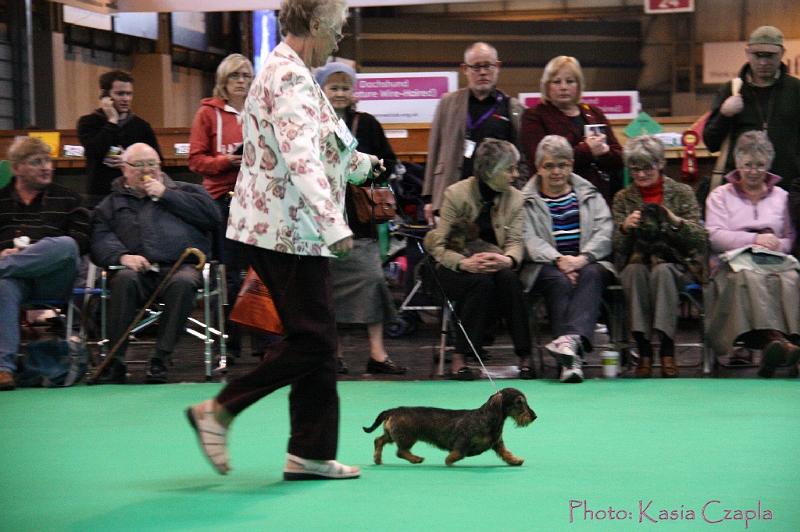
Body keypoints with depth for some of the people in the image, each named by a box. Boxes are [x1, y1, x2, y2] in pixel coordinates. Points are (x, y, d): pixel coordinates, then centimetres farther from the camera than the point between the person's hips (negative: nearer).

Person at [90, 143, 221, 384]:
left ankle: (160, 360, -31)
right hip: (138, 268, 0)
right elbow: (100, 238, 8)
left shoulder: (183, 190, 26)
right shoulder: (113, 202, 26)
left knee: (183, 282, -35)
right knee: (124, 280, -34)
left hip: (181, 265, 0)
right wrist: (122, 256, -13)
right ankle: (115, 362, -31)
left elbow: (212, 214, 7)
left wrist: (165, 195, 6)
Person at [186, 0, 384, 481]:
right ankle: (219, 410, -1)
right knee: (312, 339, -6)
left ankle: (311, 454, 13)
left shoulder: (289, 71, 16)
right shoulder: (290, 76, -16)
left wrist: (364, 164, 33)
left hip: (290, 227, 10)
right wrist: (334, 225, -34)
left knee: (317, 340, 10)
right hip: (288, 229, -10)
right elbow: (301, 160, -28)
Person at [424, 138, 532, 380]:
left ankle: (525, 357, -29)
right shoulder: (456, 194, -10)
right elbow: (438, 245, -12)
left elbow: (516, 242, -4)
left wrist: (507, 260, -30)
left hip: (495, 267, 3)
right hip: (456, 268, -3)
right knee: (482, 282, -35)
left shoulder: (515, 198, 2)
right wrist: (464, 263, -32)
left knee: (509, 278, -31)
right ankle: (459, 358, -29)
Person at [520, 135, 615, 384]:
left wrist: (584, 258, -14)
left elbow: (605, 230, 5)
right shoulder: (526, 199, 11)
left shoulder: (589, 194, 19)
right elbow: (529, 239, -4)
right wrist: (559, 260, -21)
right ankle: (571, 356, -47)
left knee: (590, 276, -33)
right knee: (560, 281, -34)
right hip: (546, 266, -1)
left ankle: (571, 338, -56)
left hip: (589, 262, 1)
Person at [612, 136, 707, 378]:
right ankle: (643, 349, -36)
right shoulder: (623, 198, 12)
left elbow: (700, 239, -2)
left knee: (662, 271, -35)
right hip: (636, 263, 1)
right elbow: (616, 247, 4)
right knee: (635, 271, -33)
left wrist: (675, 221, -20)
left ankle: (667, 349, -36)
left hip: (676, 264, -1)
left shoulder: (682, 192, 7)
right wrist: (625, 227, -17)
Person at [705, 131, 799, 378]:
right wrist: (754, 239, -8)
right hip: (734, 261, -2)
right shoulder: (720, 195, 20)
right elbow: (715, 236, 3)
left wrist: (778, 245, -5)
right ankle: (774, 338, -61)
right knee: (751, 279, -40)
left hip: (775, 260, 2)